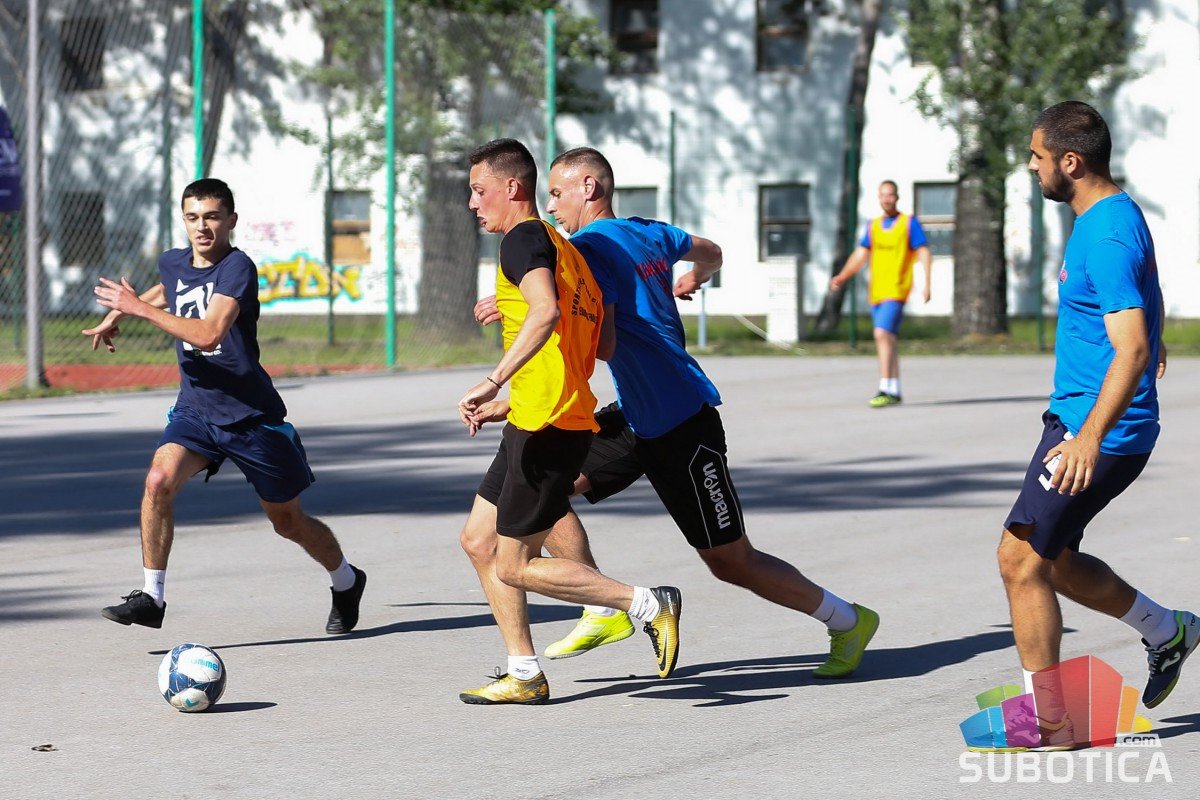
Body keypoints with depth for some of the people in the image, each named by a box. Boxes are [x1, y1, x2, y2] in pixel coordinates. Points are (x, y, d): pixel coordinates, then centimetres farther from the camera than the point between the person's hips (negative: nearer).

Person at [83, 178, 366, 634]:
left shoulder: (238, 268, -19)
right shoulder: (173, 264, 3)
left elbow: (208, 334, -32)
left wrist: (140, 308, -28)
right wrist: (116, 315, 25)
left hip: (251, 416, -5)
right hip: (193, 411, 5)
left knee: (288, 522, 10)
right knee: (159, 479, -24)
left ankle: (346, 583, 38)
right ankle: (151, 598, -16)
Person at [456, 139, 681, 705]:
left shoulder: (524, 238, -10)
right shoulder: (560, 247, 20)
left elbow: (546, 313, -30)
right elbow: (598, 346, 23)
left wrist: (493, 381, -35)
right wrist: (512, 402, 24)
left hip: (546, 427, -10)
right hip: (540, 423, 10)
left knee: (514, 567, -4)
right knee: (478, 540, 14)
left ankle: (648, 604, -4)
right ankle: (525, 676, 14)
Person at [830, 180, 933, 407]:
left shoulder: (909, 222, -1)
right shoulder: (873, 226, 15)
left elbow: (924, 254, -4)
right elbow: (860, 254, 13)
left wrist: (927, 284, -15)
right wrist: (842, 277, -2)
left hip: (896, 290, -6)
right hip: (876, 292, 6)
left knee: (882, 334, -19)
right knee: (887, 340, 10)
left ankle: (885, 390, -20)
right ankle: (894, 392, 17)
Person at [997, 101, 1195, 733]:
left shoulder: (1106, 236, -22)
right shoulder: (1116, 214, 11)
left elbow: (1131, 348, -31)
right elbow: (1146, 298, 30)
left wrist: (1090, 436, -40)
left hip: (1100, 433, -10)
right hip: (1078, 418, 10)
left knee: (1020, 557, -9)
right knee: (1052, 559, 17)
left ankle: (1045, 720, -3)